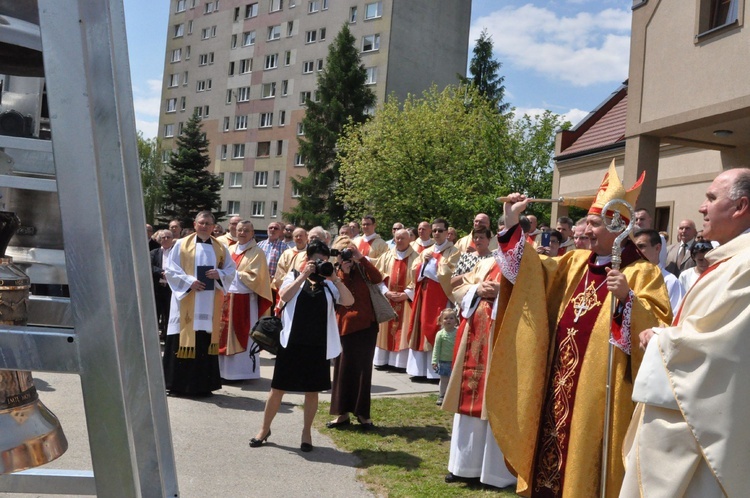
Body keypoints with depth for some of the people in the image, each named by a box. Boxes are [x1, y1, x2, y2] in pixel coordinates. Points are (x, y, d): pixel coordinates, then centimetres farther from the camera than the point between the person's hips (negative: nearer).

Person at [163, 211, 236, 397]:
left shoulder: (220, 248, 11)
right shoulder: (181, 245, 2)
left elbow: (231, 270, 10)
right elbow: (170, 270, -3)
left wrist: (219, 274, -11)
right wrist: (189, 281, -16)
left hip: (210, 303, 3)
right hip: (186, 299, -2)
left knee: (206, 340, 4)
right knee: (184, 339, -2)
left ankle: (203, 384, 10)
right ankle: (179, 384, 7)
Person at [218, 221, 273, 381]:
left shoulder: (257, 253, -3)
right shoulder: (230, 250, 14)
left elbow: (253, 277, -12)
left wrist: (234, 274, -11)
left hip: (245, 300, -5)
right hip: (227, 298, 5)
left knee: (243, 336, -1)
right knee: (226, 334, 7)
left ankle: (243, 370, 6)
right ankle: (226, 369, 15)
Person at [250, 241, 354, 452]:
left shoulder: (328, 284, 8)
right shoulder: (294, 276, 6)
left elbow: (349, 301, -6)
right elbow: (284, 295, -14)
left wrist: (335, 278, -12)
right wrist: (304, 275, -14)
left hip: (318, 345, 1)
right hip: (292, 342, -1)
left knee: (312, 390, 9)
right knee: (278, 387, 5)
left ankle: (306, 432, 23)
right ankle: (265, 429, 22)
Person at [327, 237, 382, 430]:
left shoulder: (361, 268, 4)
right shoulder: (334, 274, 5)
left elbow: (377, 278, -15)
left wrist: (361, 258, -18)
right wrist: (343, 273, -16)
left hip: (366, 326, -1)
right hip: (345, 326, 1)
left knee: (363, 369, 3)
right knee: (343, 369, 4)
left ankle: (362, 413, 12)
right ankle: (342, 412, 14)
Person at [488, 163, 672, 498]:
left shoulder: (642, 274, -8)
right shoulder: (575, 263, 10)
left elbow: (659, 330, -16)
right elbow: (534, 272, 3)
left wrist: (628, 298, -31)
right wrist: (512, 224, -5)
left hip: (600, 392, -6)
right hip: (560, 382, 6)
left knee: (586, 464, 4)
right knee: (554, 447, 14)